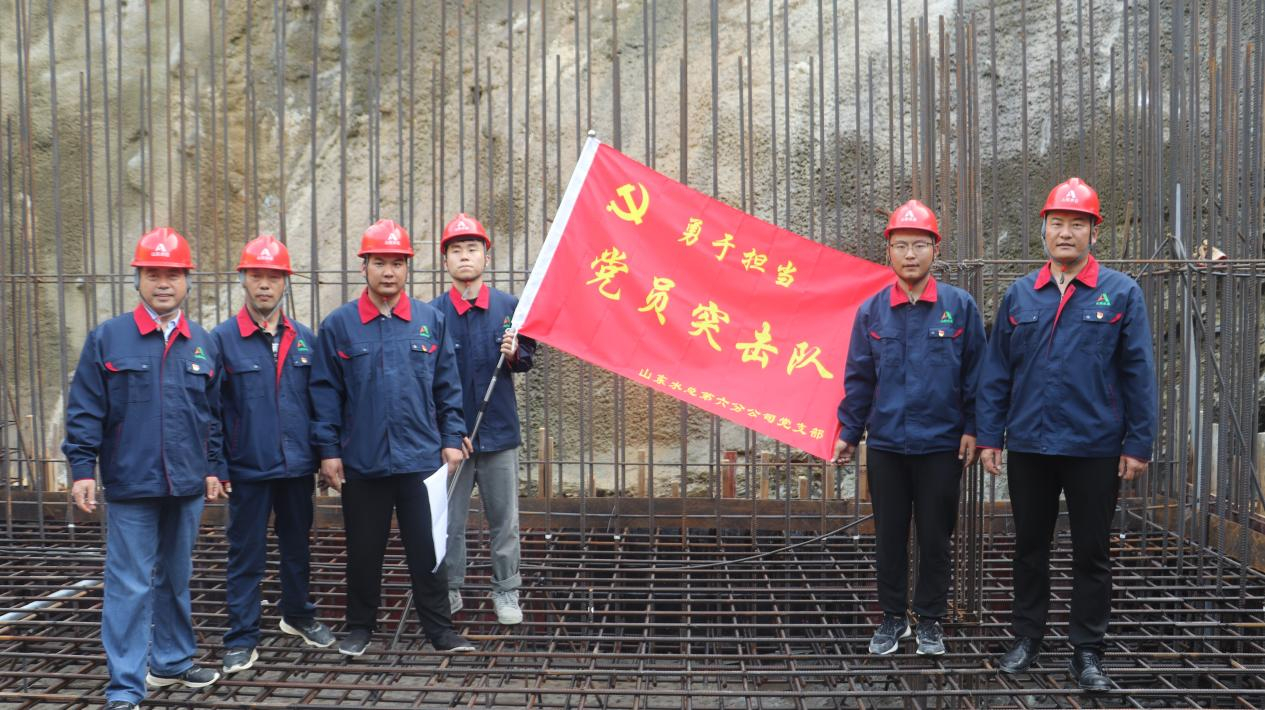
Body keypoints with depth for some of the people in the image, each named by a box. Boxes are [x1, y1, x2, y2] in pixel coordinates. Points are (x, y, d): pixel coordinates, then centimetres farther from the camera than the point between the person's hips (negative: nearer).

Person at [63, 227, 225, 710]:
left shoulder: (204, 344, 7)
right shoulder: (107, 338, -3)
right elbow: (84, 411, -4)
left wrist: (213, 467, 9)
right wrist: (82, 469, -9)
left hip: (187, 486, 4)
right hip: (130, 487, -4)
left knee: (176, 579, 16)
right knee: (130, 586, -1)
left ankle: (173, 661, 32)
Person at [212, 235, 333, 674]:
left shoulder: (305, 340, 4)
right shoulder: (223, 339, -5)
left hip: (298, 467, 3)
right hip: (248, 471, -3)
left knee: (297, 547, 18)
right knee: (246, 555, 6)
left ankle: (298, 616, 37)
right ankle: (242, 639, 17)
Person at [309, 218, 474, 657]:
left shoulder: (431, 321, 3)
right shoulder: (338, 325, 0)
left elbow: (448, 387, 7)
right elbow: (325, 391, 1)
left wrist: (452, 438, 2)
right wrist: (328, 450, -2)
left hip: (421, 458, 0)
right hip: (361, 461, 0)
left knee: (427, 549, 7)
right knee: (364, 550, 12)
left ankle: (439, 629, 19)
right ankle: (360, 627, 29)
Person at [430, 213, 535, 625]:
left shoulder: (510, 306, 0)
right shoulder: (433, 313, -1)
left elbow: (528, 357, 7)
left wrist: (514, 354, -17)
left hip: (498, 430, 1)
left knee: (504, 519, 8)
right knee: (449, 519, 9)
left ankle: (506, 592, 20)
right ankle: (449, 591, 24)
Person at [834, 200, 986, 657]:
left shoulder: (960, 306, -1)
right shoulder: (872, 311, 2)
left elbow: (974, 373, 2)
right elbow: (858, 378, 6)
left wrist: (972, 429, -2)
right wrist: (849, 432, 5)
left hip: (941, 446, -1)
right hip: (885, 444, 1)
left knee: (935, 538, 8)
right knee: (889, 536, 10)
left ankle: (931, 620, 24)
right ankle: (893, 617, 25)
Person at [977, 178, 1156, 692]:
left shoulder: (1121, 293, -2)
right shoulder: (1020, 295, 4)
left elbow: (1138, 374, -3)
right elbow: (996, 373, 5)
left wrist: (1138, 444, -6)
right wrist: (990, 437, 1)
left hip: (1095, 449, -2)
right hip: (1028, 447, 2)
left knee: (1091, 552, 8)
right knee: (1030, 546, 13)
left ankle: (1087, 650, 21)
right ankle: (1026, 638, 27)